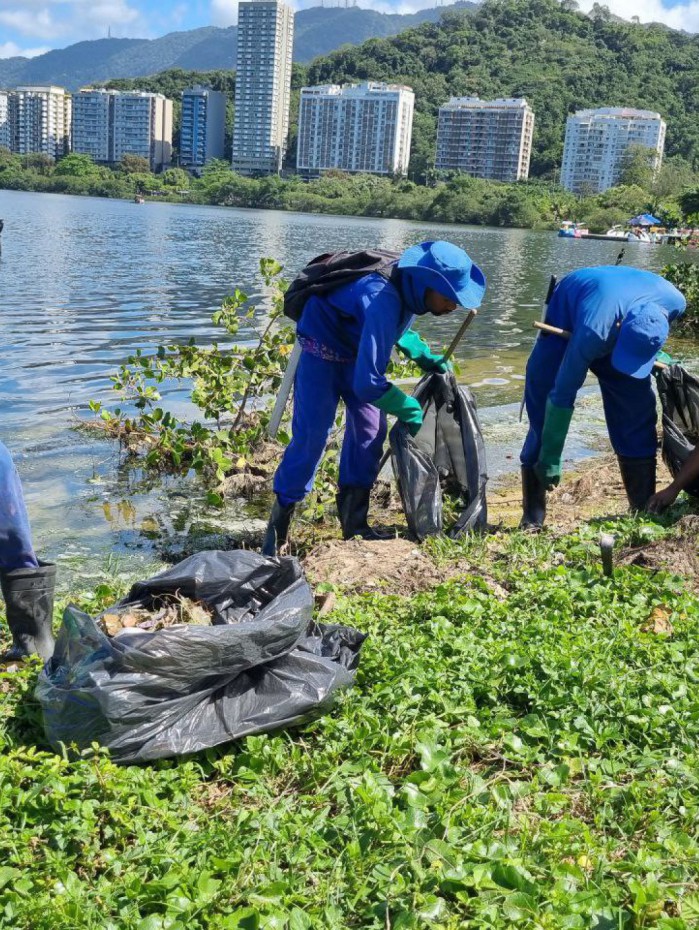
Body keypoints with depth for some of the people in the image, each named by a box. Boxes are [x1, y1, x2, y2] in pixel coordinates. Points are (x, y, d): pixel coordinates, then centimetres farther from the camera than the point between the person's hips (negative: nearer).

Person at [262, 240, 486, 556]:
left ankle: (353, 522, 13)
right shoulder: (384, 302, -39)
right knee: (311, 435, -11)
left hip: (354, 350, 8)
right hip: (322, 348, -8)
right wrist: (411, 410, -26)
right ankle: (277, 527, 2)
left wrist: (426, 357, 0)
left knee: (370, 429, 3)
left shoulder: (411, 290, -12)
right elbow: (367, 383, -40)